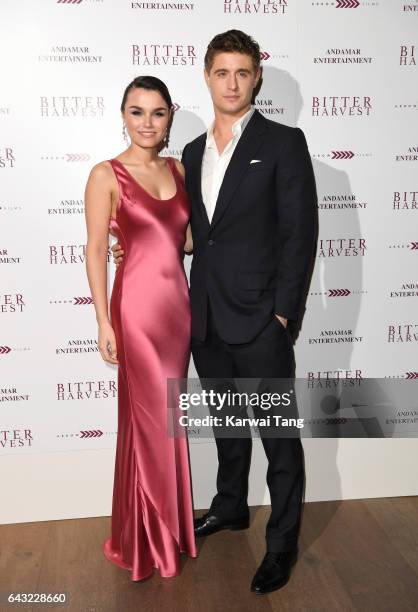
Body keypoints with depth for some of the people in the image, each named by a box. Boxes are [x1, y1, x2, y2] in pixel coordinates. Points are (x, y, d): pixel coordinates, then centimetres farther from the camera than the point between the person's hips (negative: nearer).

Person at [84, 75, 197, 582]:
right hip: (138, 305, -5)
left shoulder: (178, 170, 8)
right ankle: (144, 537, 26)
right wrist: (104, 323, -12)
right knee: (148, 420, 5)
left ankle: (168, 521, 34)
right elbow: (95, 251, -9)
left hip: (178, 303, 5)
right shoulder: (106, 175, -8)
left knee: (170, 417, 15)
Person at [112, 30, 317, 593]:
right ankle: (231, 507, 41)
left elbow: (300, 233, -10)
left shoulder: (284, 143, -5)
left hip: (260, 321, -6)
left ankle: (283, 541, 22)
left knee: (279, 435, 6)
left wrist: (282, 314, -14)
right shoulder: (193, 152, 13)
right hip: (208, 320, 6)